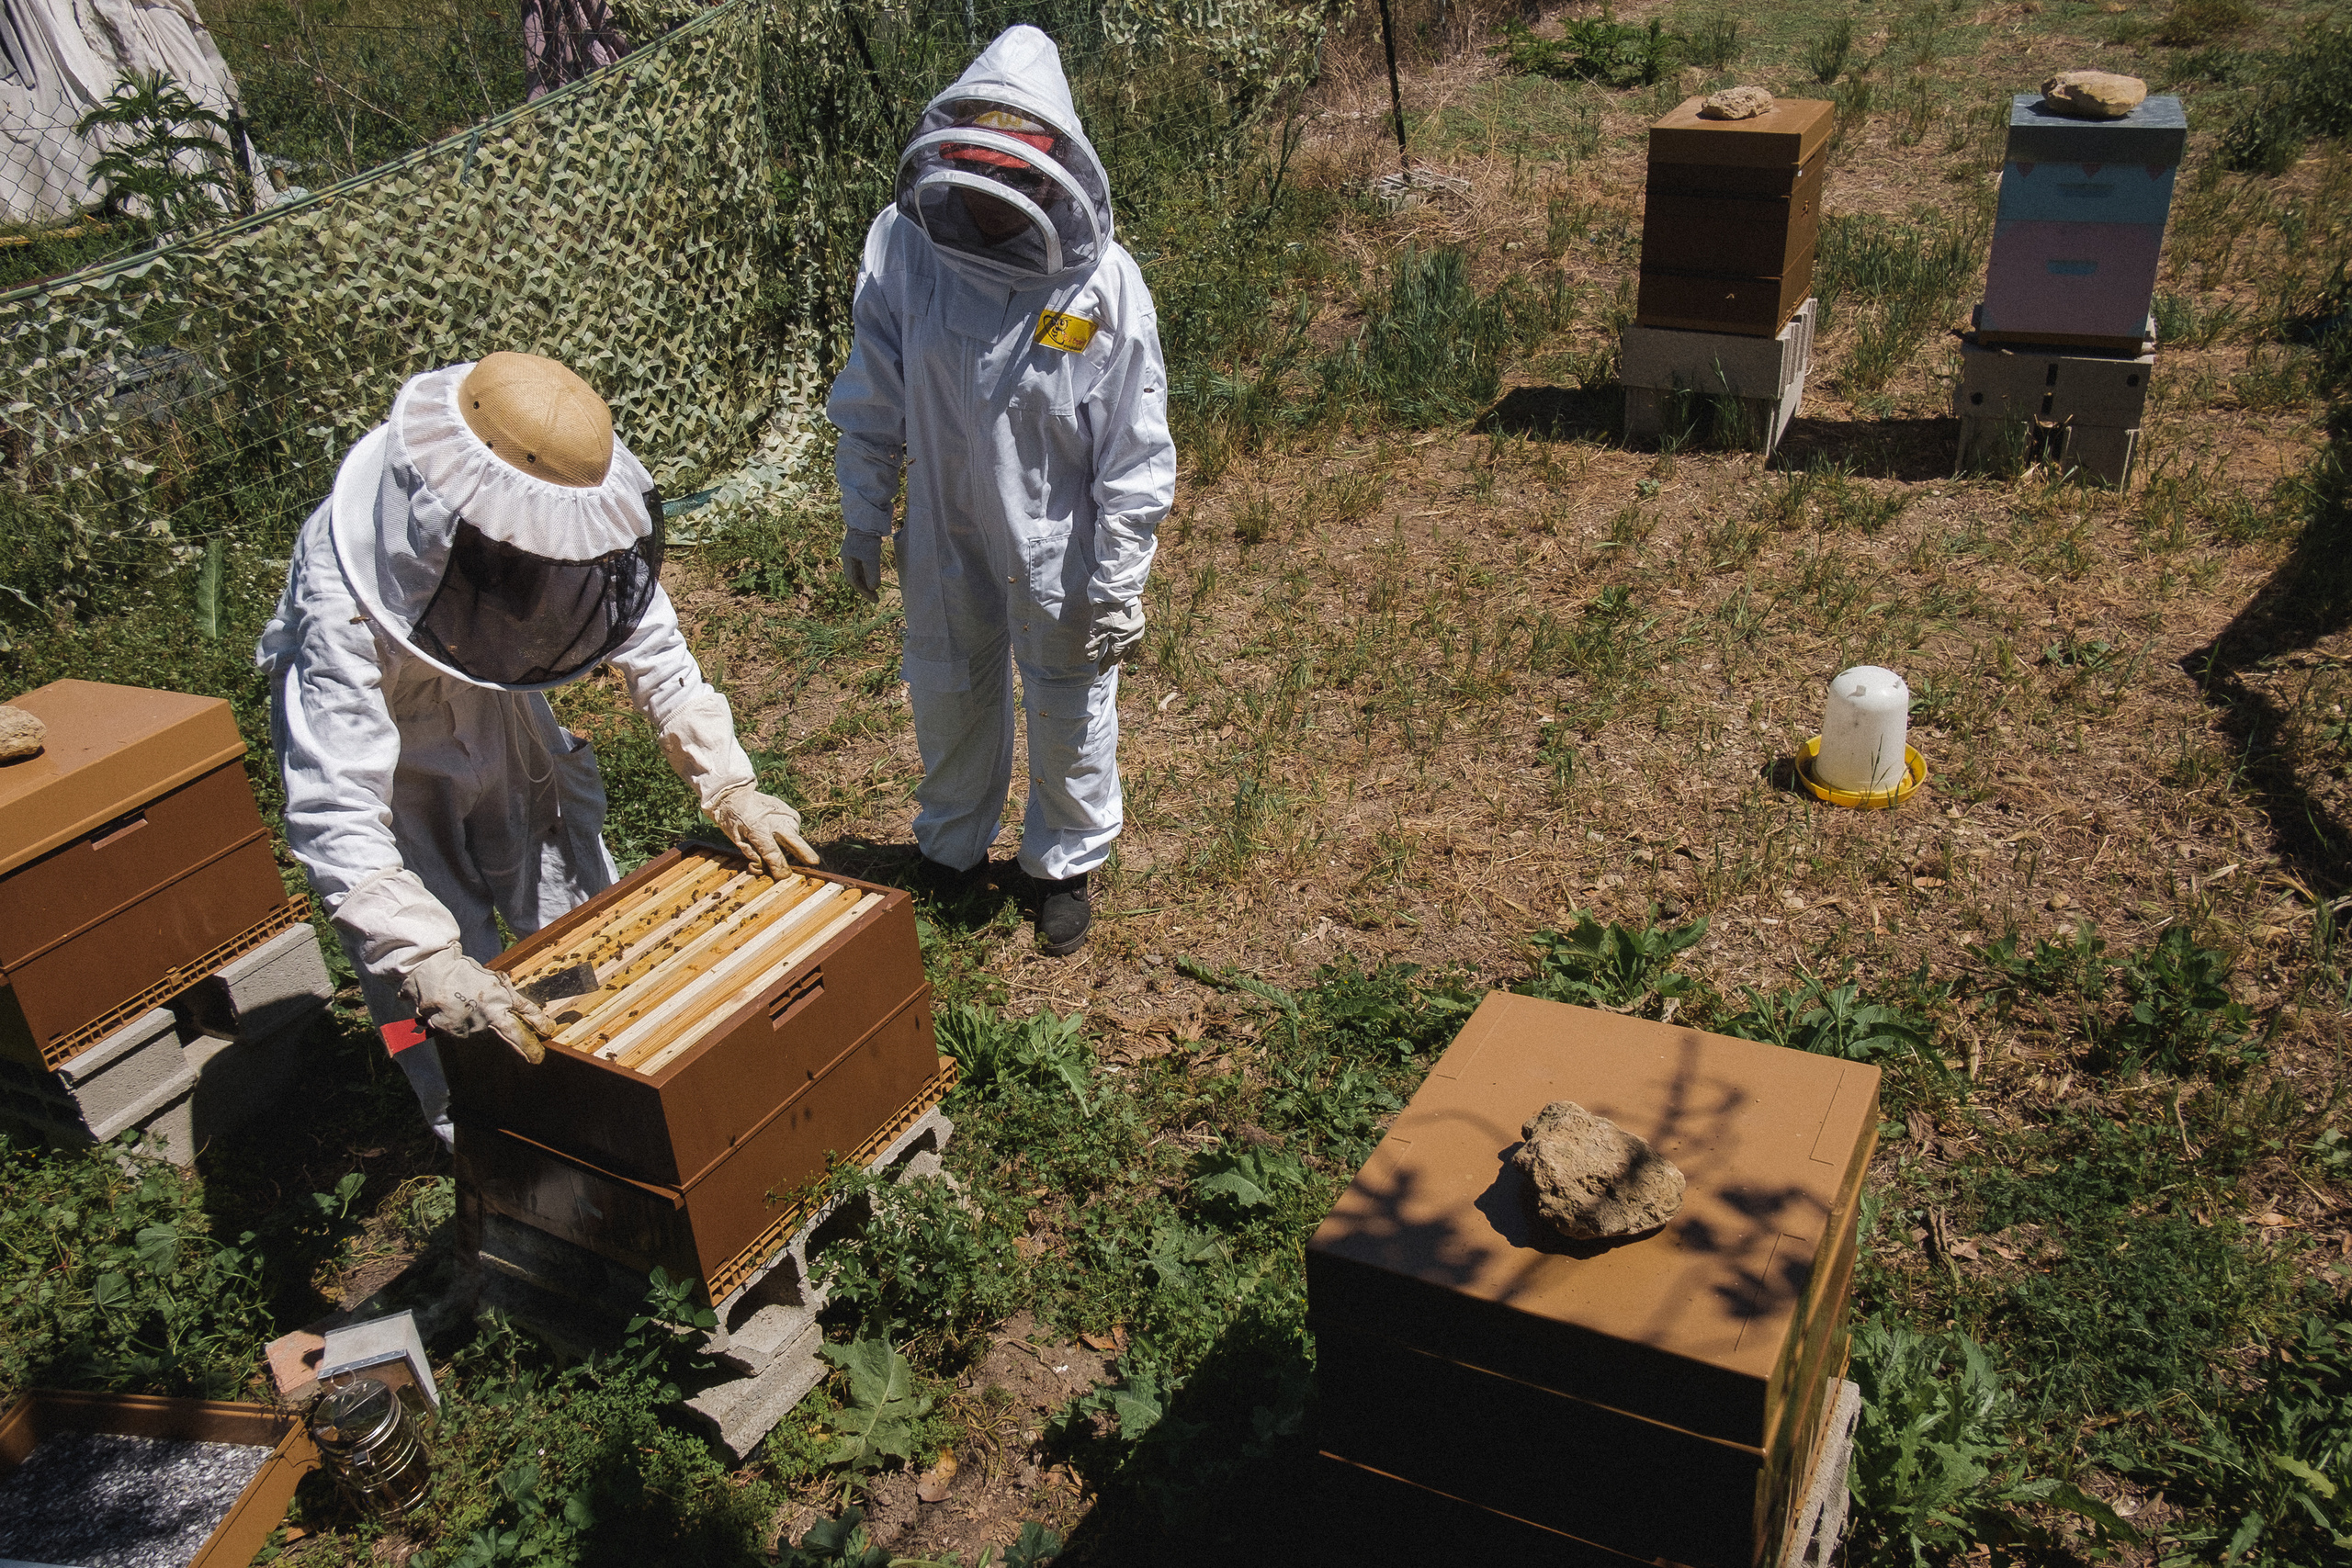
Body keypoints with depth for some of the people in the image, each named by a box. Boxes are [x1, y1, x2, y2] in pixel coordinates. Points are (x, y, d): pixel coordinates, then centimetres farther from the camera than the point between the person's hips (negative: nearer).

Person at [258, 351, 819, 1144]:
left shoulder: (568, 520, -29)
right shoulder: (344, 594, -41)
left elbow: (652, 647, -14)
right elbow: (334, 809, -43)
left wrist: (729, 786, -21)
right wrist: (428, 960, -52)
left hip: (498, 701, 5)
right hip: (370, 727, -4)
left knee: (580, 907, 12)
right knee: (438, 989, -4)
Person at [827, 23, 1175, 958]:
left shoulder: (1103, 283, -22)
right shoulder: (903, 245, -15)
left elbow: (1135, 453, -15)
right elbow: (871, 404, -2)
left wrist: (1120, 586, -13)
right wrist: (862, 520, 4)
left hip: (1058, 547, -2)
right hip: (943, 537, 3)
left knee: (1068, 712, 16)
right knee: (947, 696, 22)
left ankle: (1065, 862, 42)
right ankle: (952, 848, 48)